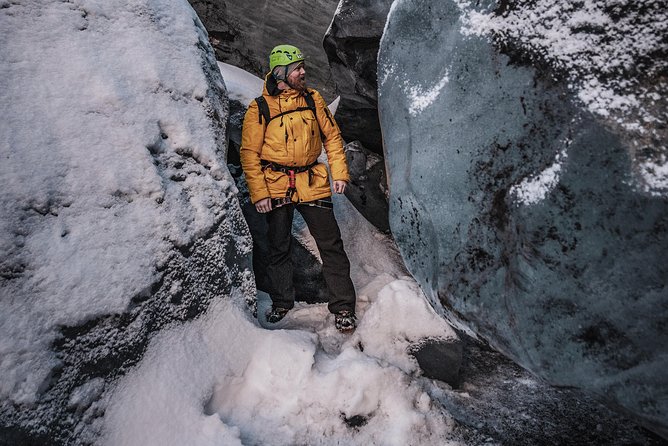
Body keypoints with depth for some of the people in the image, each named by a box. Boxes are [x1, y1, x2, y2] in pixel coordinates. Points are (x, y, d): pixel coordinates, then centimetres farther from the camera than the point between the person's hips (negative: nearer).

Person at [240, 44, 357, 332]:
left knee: (331, 245, -1)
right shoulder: (260, 108, -4)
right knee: (278, 248, 11)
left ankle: (342, 306, 10)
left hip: (313, 184, 2)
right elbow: (249, 154, -4)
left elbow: (332, 135, 11)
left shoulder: (312, 99, 6)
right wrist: (258, 193, -10)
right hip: (276, 186, -1)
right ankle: (281, 303, 30)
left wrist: (339, 172, 2)